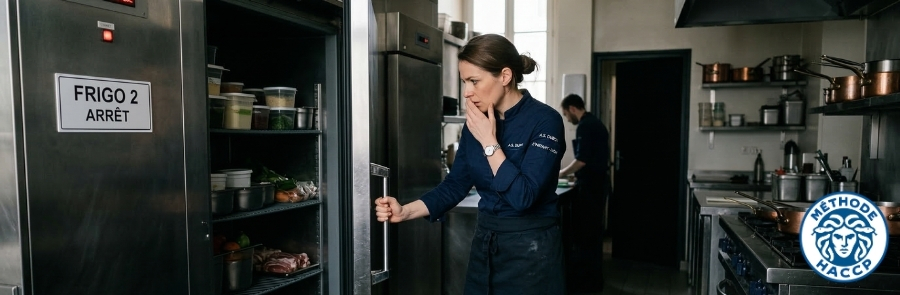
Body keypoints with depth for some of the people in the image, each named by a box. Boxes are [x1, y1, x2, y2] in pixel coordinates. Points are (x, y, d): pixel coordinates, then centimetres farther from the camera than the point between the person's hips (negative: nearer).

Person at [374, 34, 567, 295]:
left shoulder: (544, 120, -17)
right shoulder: (476, 123, 1)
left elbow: (522, 197, -24)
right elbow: (455, 185, 4)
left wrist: (489, 142, -21)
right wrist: (405, 211, -8)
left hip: (530, 249, -5)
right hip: (484, 243, 6)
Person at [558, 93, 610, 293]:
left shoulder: (585, 126, -15)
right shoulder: (596, 123, 15)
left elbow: (582, 160, -20)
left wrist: (562, 173, -6)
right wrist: (577, 176, 18)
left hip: (590, 186, -10)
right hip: (598, 183, 10)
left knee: (585, 233, -2)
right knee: (593, 231, 15)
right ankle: (594, 279, 23)